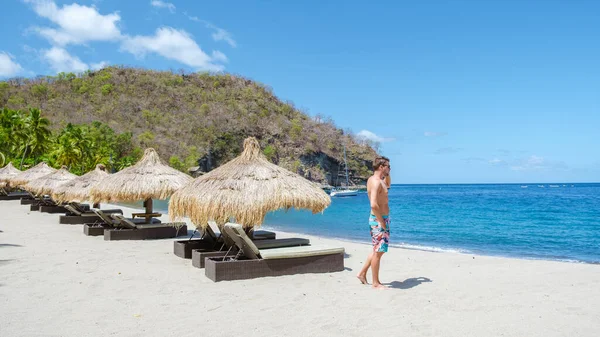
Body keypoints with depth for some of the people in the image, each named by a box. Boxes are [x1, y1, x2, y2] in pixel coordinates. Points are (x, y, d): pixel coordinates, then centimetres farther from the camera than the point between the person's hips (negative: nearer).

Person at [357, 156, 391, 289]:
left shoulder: (372, 179, 10)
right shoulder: (376, 182, -20)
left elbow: (386, 186, 33)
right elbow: (374, 205, -29)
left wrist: (386, 176, 18)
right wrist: (382, 222, -21)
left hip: (381, 219, 10)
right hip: (379, 220, -10)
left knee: (378, 250, 20)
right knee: (378, 251, -1)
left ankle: (362, 273, 28)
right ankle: (376, 283, 8)